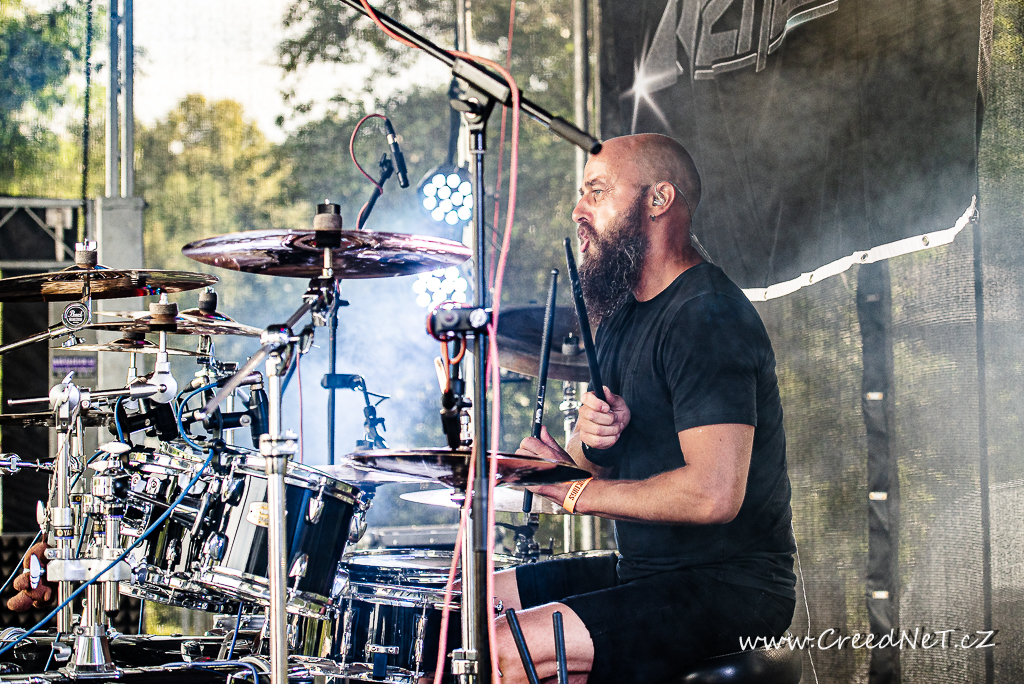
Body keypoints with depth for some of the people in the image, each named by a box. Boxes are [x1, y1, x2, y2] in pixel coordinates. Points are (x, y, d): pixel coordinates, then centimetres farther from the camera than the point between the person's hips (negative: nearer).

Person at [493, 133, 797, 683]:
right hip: (645, 570, 10)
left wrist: (575, 491, -17)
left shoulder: (708, 318, -18)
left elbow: (713, 494, -28)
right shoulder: (624, 313, 14)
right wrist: (587, 435, -9)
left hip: (731, 585, -10)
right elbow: (592, 461, 16)